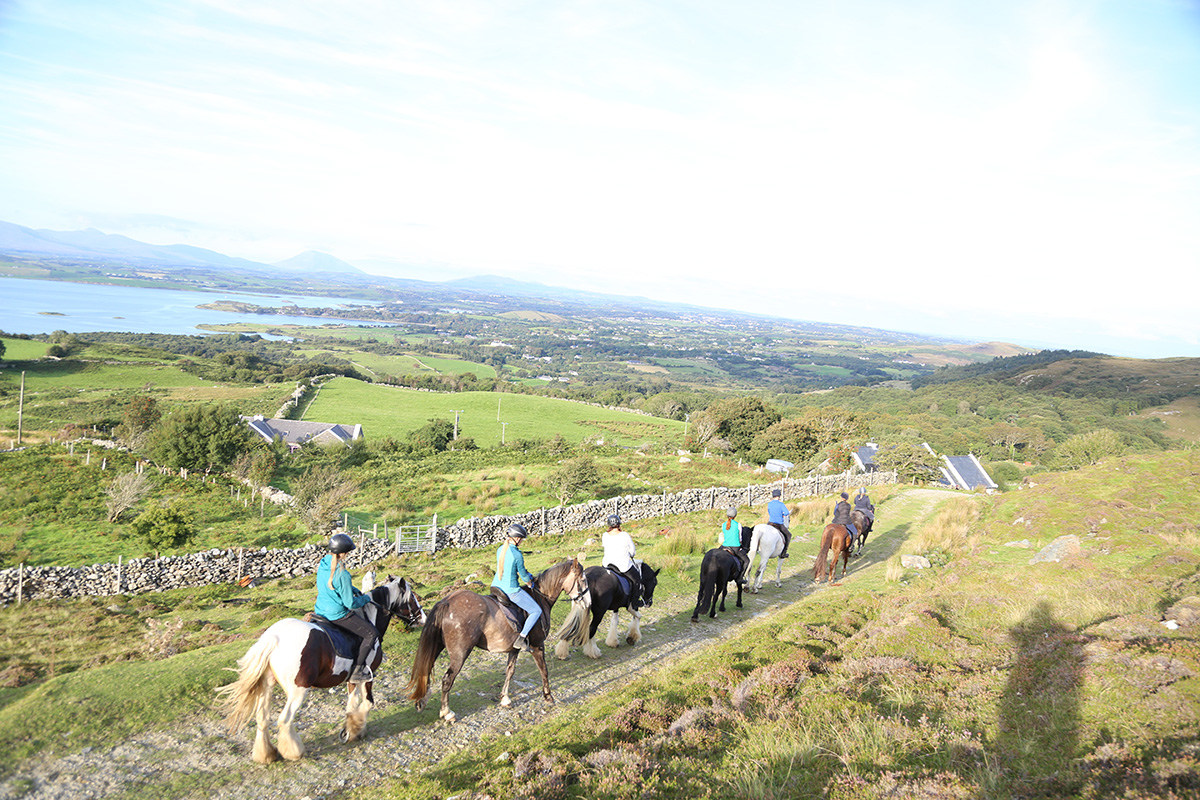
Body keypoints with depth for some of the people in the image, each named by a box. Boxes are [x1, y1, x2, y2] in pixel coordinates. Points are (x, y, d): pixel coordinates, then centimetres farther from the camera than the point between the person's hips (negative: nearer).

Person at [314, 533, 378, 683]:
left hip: (320, 610, 9)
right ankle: (357, 672, 2)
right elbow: (351, 604, -21)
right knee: (372, 634, 3)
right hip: (337, 615, -9)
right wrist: (366, 598, -3)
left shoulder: (322, 564, -1)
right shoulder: (342, 573, -27)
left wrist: (355, 590, 12)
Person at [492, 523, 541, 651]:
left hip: (496, 586, 8)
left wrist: (527, 575, 23)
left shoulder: (500, 549, 3)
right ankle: (521, 639, -5)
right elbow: (523, 574, -8)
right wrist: (530, 583, 14)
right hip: (511, 590, -8)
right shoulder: (517, 554, -20)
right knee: (537, 611, 4)